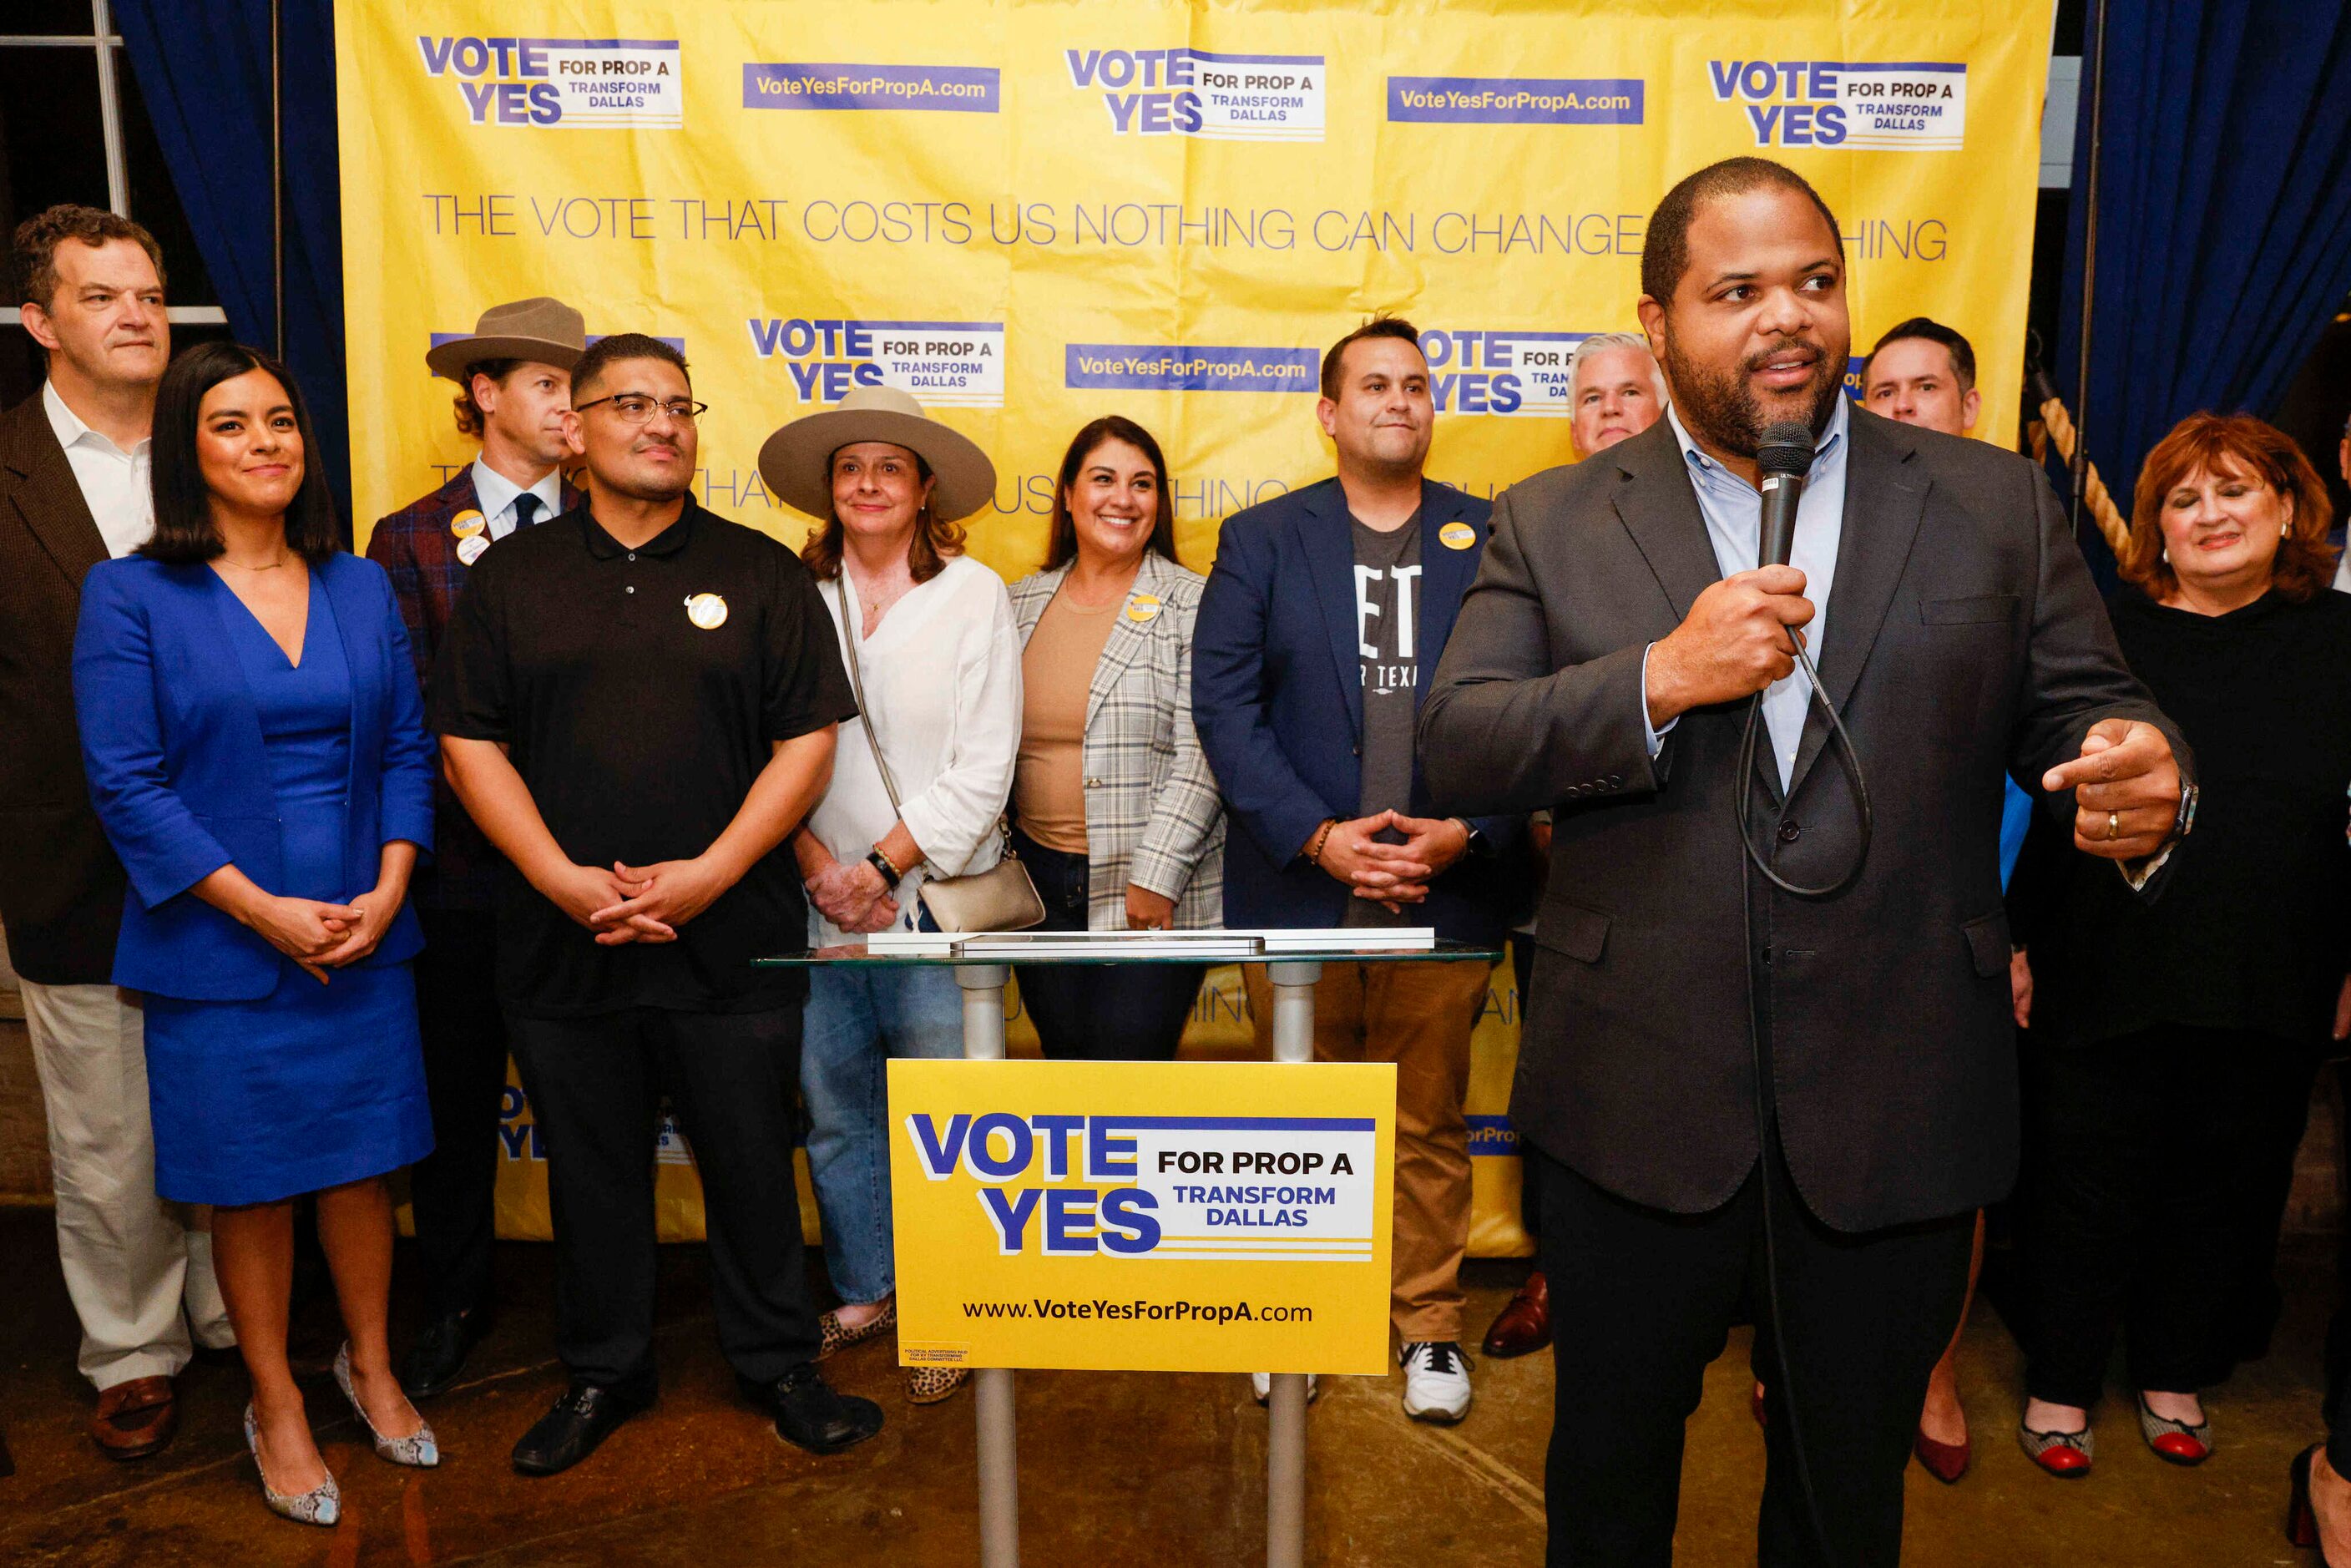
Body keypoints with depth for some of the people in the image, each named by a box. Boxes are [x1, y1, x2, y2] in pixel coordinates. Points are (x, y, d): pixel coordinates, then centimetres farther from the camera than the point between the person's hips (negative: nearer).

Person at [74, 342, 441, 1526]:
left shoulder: (361, 587, 7)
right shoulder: (131, 596, -4)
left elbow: (408, 751, 6)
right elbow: (126, 781, -9)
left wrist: (387, 893, -7)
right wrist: (264, 910, -14)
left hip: (365, 935, 3)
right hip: (219, 950, -3)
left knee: (362, 1159, 12)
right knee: (251, 1182, 9)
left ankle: (371, 1366, 33)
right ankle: (275, 1405, 28)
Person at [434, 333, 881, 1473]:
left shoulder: (758, 570, 3)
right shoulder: (512, 577, 7)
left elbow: (807, 739, -2)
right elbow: (470, 741, 3)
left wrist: (707, 874, -12)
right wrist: (562, 878, -10)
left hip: (730, 940, -1)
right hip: (560, 941, 2)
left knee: (751, 1156, 9)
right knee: (590, 1165, 14)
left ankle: (776, 1363, 29)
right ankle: (601, 1372, 34)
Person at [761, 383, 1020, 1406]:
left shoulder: (974, 593, 0)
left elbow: (984, 768, -4)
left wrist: (884, 867, -9)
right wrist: (817, 866, -7)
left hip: (935, 896, -3)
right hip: (818, 900, 3)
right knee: (834, 1110, 11)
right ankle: (865, 1292, 31)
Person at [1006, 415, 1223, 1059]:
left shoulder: (1193, 607, -3)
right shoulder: (1021, 604, 11)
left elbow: (1199, 757, -10)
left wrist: (1155, 877, -15)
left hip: (1153, 895, -4)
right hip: (1040, 885, 4)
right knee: (1064, 1065, 12)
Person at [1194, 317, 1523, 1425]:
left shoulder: (1491, 541, 6)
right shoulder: (1261, 540, 5)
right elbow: (1223, 706, -4)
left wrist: (1466, 832, -12)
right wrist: (1317, 837, -14)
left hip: (1445, 894, 0)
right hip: (1297, 893, 0)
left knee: (1429, 1128, 11)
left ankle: (1431, 1326, 28)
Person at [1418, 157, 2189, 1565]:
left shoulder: (1997, 506, 4)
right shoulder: (1552, 523, 1)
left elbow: (2082, 709, 3)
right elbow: (1457, 750, -7)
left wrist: (2141, 783, -20)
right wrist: (1661, 678, -22)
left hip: (1897, 1114, 1)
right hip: (1638, 1103, 0)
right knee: (1612, 1455, 20)